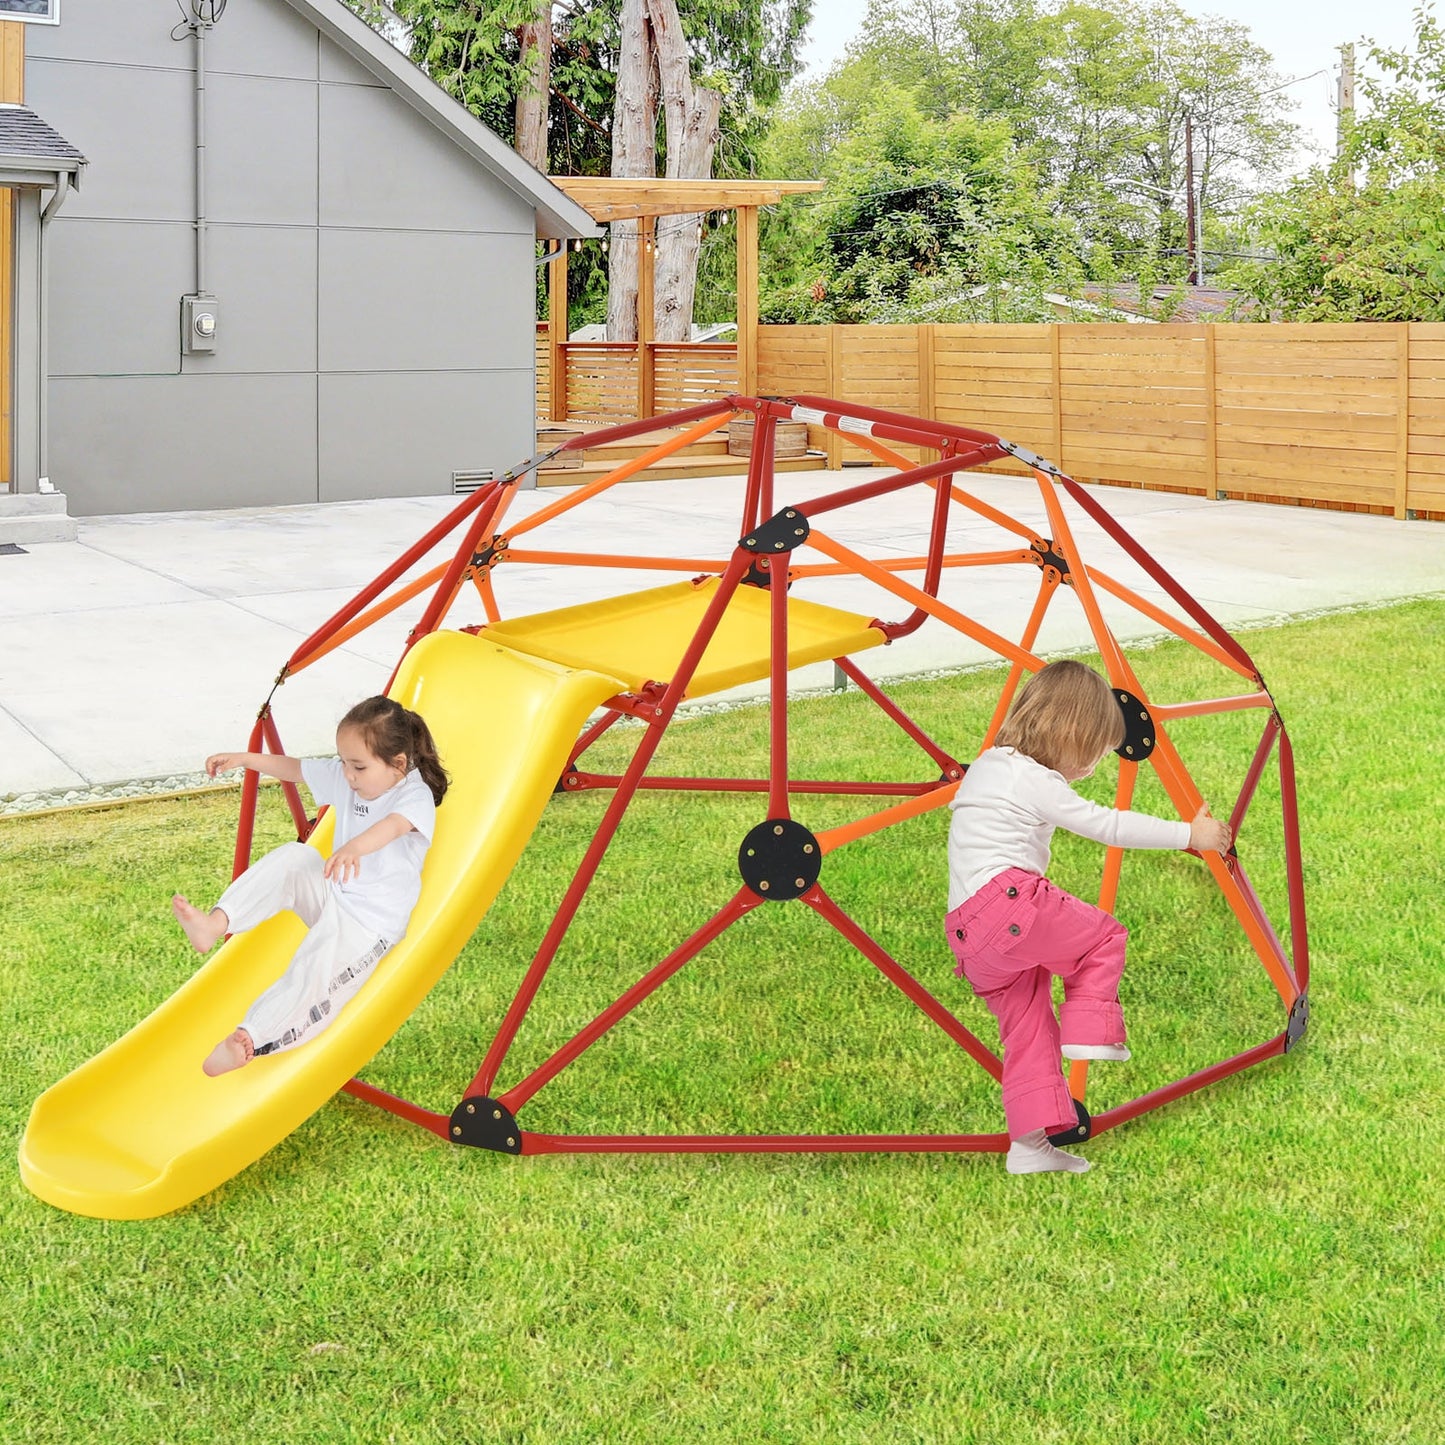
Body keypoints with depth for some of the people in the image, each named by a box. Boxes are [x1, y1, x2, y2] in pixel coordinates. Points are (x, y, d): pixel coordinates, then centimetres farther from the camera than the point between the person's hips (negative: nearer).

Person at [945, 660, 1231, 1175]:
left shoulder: (988, 766, 22)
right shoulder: (1035, 781, -6)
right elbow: (1108, 825, -5)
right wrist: (1190, 834, 3)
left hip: (968, 935, 9)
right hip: (1009, 900, -9)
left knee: (1027, 1029, 11)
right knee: (1104, 935, 7)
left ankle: (1029, 1144, 8)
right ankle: (1089, 1031, -2)